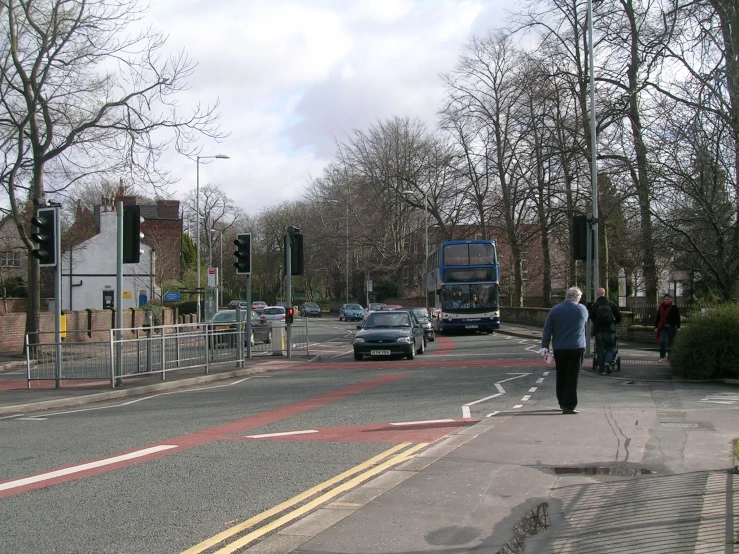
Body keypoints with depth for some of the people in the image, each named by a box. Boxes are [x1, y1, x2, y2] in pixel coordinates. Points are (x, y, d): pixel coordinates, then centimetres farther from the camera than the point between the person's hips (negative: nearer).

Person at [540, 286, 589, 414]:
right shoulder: (582, 309, -1)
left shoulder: (555, 310, 0)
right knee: (572, 377, -2)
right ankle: (569, 405, -7)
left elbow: (547, 330, 0)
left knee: (561, 376, 14)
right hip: (576, 348, -2)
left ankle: (562, 402, 22)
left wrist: (545, 346, 5)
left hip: (559, 349, 2)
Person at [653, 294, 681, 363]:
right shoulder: (661, 308, 8)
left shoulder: (674, 307, 0)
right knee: (662, 341, -13)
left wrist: (678, 327, -7)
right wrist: (656, 327, 5)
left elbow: (678, 318, -1)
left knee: (671, 342, 6)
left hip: (672, 327, -2)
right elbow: (657, 318, 10)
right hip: (663, 327, 2)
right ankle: (662, 357, -6)